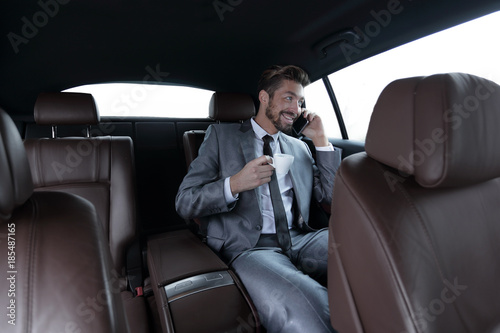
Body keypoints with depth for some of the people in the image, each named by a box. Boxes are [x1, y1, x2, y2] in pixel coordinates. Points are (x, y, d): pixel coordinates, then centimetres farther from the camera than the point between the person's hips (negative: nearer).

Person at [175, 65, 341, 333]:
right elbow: (184, 202, 1)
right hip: (249, 247, -4)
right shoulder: (221, 135, 6)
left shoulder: (299, 147, 19)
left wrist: (320, 141, 9)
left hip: (300, 240, 5)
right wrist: (234, 184, -19)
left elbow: (331, 197, 15)